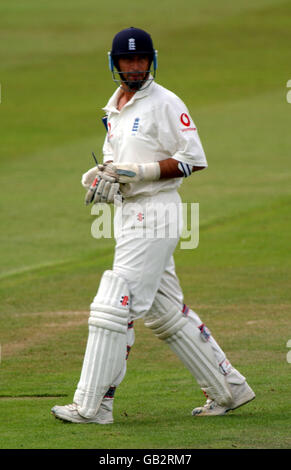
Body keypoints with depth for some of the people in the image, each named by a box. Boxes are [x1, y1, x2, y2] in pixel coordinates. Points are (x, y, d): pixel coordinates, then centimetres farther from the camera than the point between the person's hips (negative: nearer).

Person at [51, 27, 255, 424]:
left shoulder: (166, 104, -10)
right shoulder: (115, 107, 16)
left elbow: (194, 160, -14)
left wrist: (141, 172, -21)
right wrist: (100, 177, 5)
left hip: (155, 211, -9)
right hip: (126, 211, 9)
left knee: (114, 307, -12)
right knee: (164, 311, 12)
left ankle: (91, 406, -11)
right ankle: (228, 389, 20)